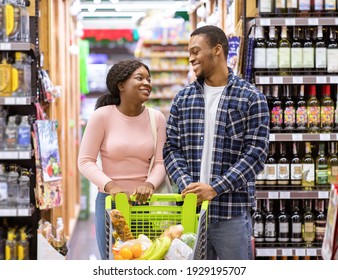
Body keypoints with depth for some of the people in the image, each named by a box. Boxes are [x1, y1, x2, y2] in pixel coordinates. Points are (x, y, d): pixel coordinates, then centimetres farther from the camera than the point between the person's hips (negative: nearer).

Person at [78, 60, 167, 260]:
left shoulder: (156, 118, 2)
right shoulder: (102, 116, -6)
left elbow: (160, 162, 0)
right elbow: (85, 161, -7)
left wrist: (150, 184, -21)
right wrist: (110, 186, -22)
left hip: (144, 200, 2)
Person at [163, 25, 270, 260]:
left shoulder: (252, 98, -1)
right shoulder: (183, 99, 11)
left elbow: (256, 153, -8)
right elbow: (171, 148, 8)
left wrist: (215, 189, -16)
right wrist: (187, 186, -10)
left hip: (233, 212, -4)